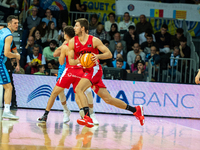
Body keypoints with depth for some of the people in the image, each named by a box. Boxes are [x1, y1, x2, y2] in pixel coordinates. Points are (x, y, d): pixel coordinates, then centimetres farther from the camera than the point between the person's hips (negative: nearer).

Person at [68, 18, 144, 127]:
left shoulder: (94, 40, -8)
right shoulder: (73, 42, 3)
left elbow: (109, 54, -6)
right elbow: (70, 61, 2)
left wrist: (98, 56, -24)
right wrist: (77, 61, -20)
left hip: (95, 69, -6)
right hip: (85, 71, 6)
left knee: (78, 89, -27)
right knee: (108, 99, 6)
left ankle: (88, 118, -30)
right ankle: (136, 110, 17)